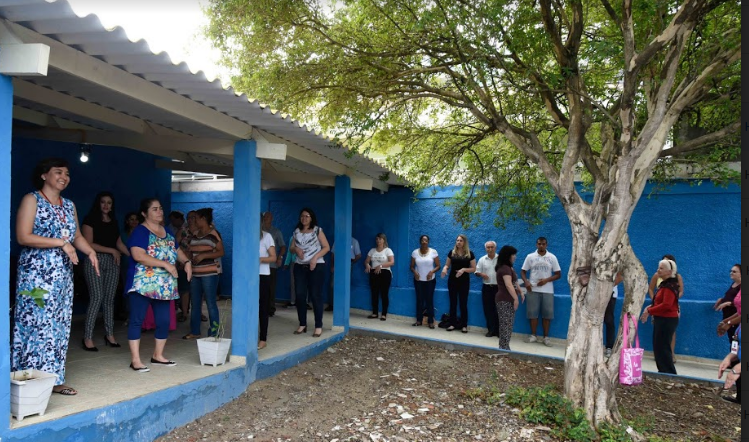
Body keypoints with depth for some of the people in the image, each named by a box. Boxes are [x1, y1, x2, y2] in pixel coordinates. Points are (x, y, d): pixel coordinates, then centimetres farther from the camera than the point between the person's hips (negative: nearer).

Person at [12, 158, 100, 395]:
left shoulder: (69, 205, 15)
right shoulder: (32, 200, -4)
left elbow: (77, 236, 16)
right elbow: (23, 237, -13)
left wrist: (90, 251, -4)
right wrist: (61, 243, -17)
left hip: (63, 275, 7)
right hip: (36, 273, -6)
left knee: (59, 326, 8)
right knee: (35, 324, -5)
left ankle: (54, 378, 16)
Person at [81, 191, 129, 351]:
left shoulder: (114, 221, 18)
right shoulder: (90, 219, 1)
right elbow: (88, 243, -8)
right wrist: (111, 250, -11)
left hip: (113, 262, 5)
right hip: (95, 261, -5)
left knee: (110, 298, 5)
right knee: (97, 297, -11)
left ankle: (109, 335, 11)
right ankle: (88, 337, -5)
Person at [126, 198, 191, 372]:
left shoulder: (167, 231, 14)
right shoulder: (140, 231, -9)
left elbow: (177, 250, 22)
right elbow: (138, 255, -22)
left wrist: (187, 262, 1)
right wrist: (165, 264, -24)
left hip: (164, 286, 7)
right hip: (143, 284, -7)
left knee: (164, 321, 8)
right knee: (137, 320, -2)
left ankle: (158, 355, 22)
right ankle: (135, 360, 4)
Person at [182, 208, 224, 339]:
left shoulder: (214, 234, -7)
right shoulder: (194, 235, 15)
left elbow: (221, 252, -11)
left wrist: (203, 255, -18)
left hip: (210, 273, -8)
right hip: (195, 274, 8)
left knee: (211, 303, -4)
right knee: (194, 303, 13)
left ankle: (213, 333, 4)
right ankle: (194, 332, 24)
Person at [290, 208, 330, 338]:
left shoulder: (317, 230, -1)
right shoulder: (296, 231, 11)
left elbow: (326, 247, -4)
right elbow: (291, 248, 15)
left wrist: (315, 258, -15)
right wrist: (296, 249, -8)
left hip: (316, 266, -4)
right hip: (300, 267, 4)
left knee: (315, 296, -3)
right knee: (300, 296, 2)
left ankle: (318, 326, 2)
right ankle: (302, 324, 13)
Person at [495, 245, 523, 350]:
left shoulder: (508, 267, 18)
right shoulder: (505, 268, -17)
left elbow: (514, 282, 23)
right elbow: (509, 285, -25)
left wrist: (520, 292, 13)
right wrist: (516, 298, -23)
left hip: (507, 300, 11)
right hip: (505, 300, -11)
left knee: (507, 325, 13)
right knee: (506, 325, -8)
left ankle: (504, 347, 18)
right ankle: (504, 348, -5)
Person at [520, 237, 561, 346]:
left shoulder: (552, 257, 3)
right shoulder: (530, 257, 4)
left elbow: (558, 274, 2)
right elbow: (523, 271, 6)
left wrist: (546, 280, -13)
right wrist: (526, 282, -12)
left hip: (547, 290, 0)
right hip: (533, 289, 0)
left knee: (547, 314, 2)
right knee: (533, 313, 2)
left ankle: (546, 337, 11)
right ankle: (533, 335, 13)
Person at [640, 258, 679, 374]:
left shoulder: (670, 285, -17)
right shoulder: (664, 284, 15)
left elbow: (666, 305, -25)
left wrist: (649, 311, -18)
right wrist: (650, 308, 5)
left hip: (667, 320, -10)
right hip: (661, 319, 10)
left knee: (663, 348, -5)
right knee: (658, 347, 15)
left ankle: (670, 374, 3)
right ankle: (663, 371, 24)